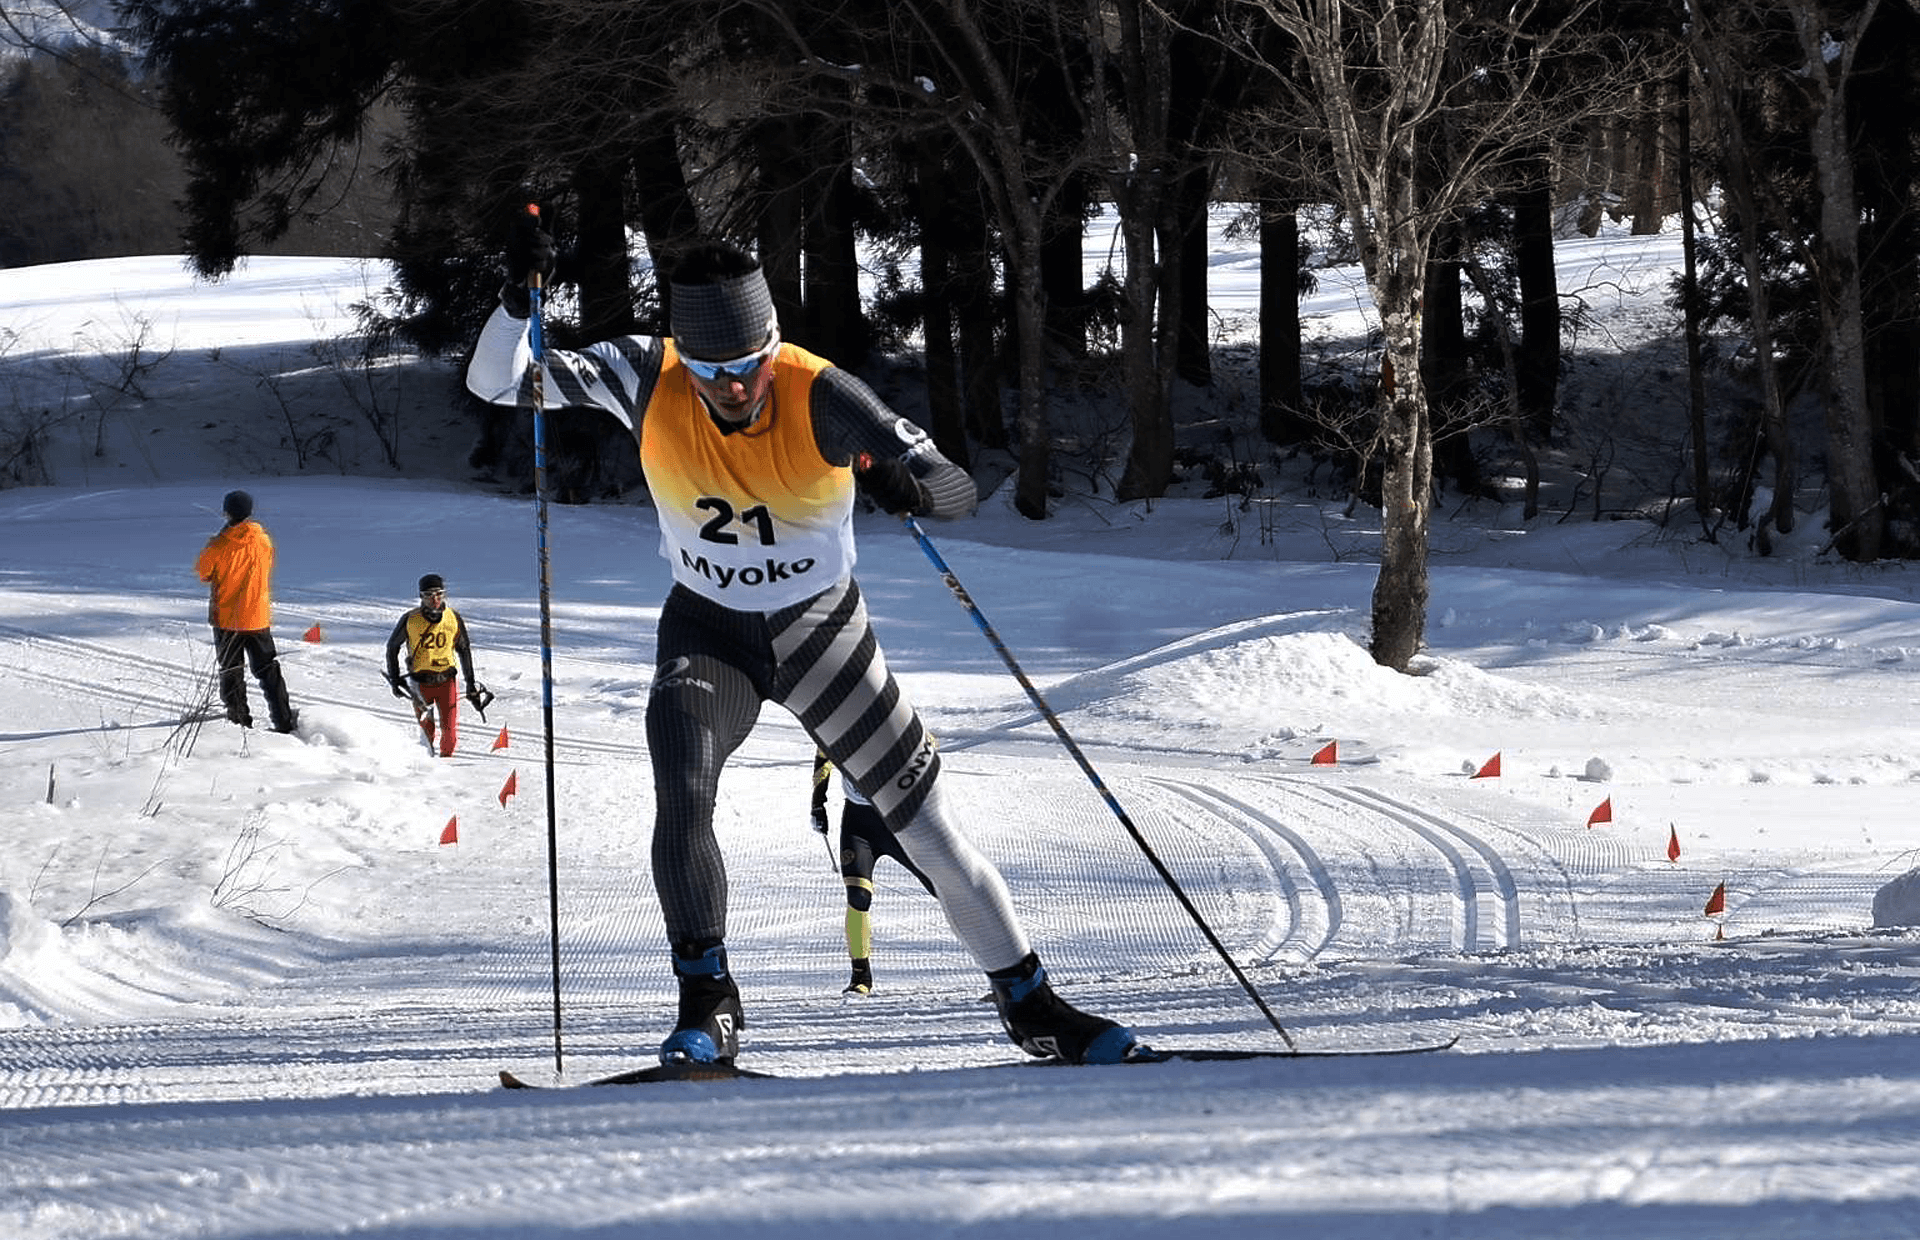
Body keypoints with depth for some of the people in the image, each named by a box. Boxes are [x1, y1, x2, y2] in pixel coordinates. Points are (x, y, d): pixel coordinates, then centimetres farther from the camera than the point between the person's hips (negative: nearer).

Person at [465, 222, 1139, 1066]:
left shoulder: (821, 399, -26)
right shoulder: (646, 380, -20)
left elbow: (958, 489, -29)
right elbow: (496, 384, -16)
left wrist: (909, 485, -53)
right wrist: (518, 299, -35)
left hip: (823, 632, -1)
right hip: (706, 634, 1)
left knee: (930, 830, 2)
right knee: (681, 799, -28)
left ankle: (1032, 1007, 18)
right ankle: (706, 1007, -15)